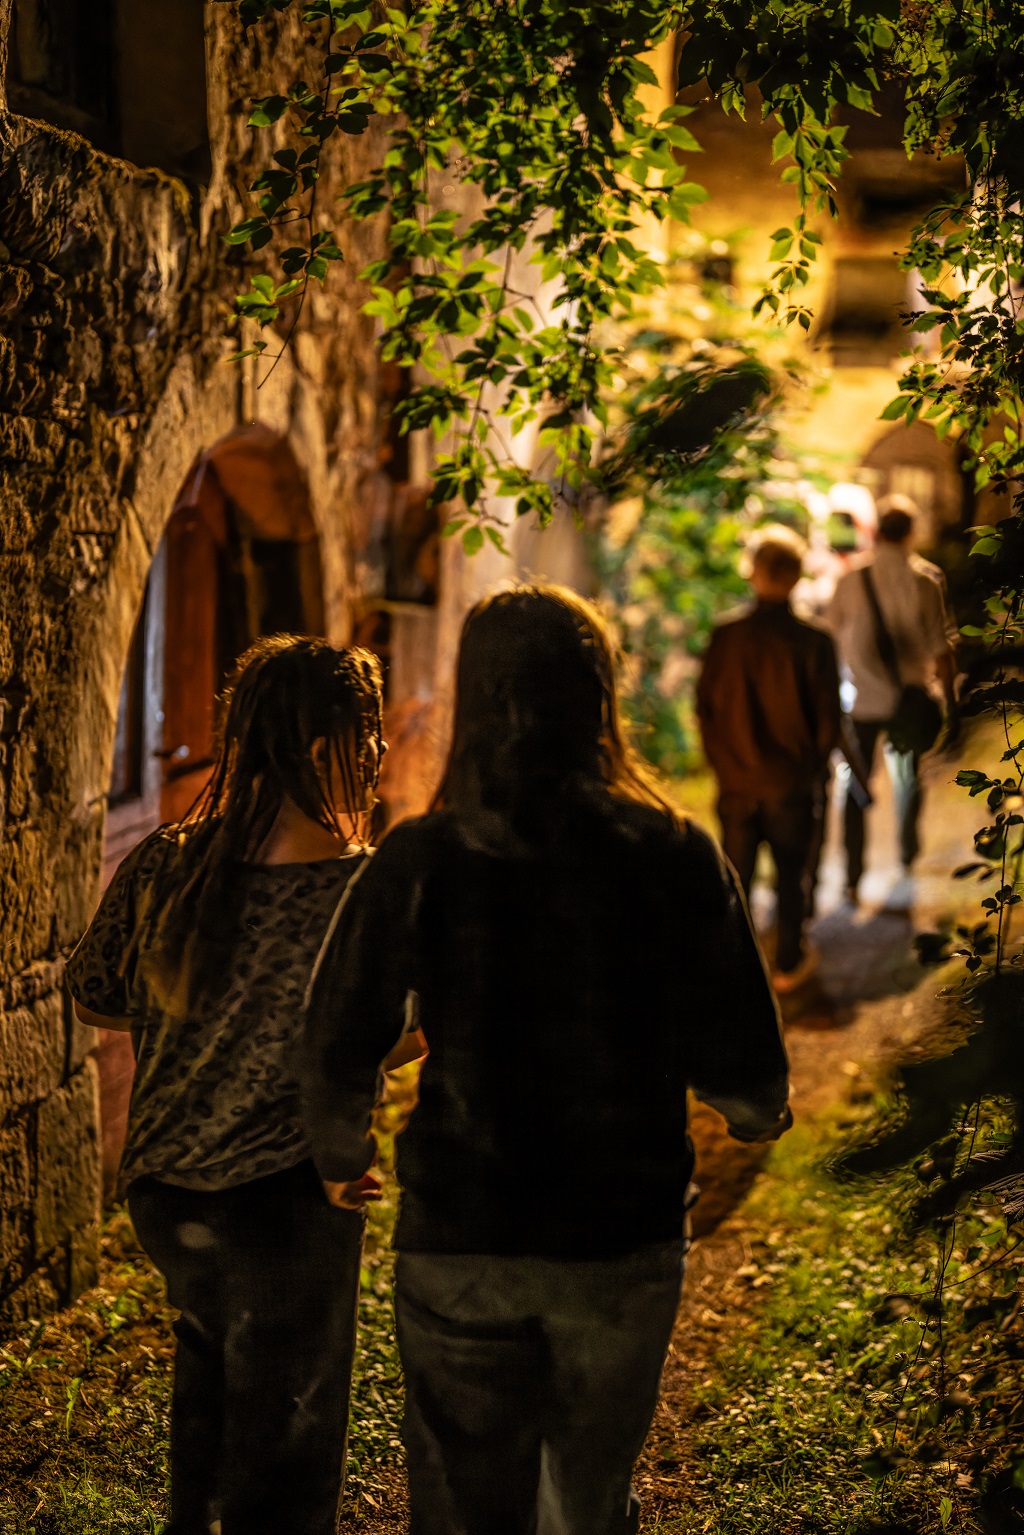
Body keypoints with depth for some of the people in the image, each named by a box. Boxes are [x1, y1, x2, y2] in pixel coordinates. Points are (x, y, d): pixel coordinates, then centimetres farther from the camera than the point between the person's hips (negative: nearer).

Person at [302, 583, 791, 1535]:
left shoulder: (417, 862, -9)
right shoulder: (674, 859, -9)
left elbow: (336, 1057, -7)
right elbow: (745, 1077, -9)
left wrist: (341, 1158, 14)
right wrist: (760, 1114, 15)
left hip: (456, 1241, 0)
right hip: (623, 1242, 1)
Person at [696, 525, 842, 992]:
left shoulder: (726, 634, -11)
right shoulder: (812, 642, -17)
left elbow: (705, 704, -1)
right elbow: (828, 717, -10)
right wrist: (815, 766, 8)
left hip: (736, 779, 2)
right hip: (792, 780, -2)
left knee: (735, 872, 16)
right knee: (793, 873, 15)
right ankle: (789, 963, 24)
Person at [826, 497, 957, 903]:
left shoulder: (851, 580, -10)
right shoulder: (925, 581, -11)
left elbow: (831, 637, 1)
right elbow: (940, 648, -7)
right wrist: (949, 698, 4)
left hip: (861, 700, -1)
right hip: (908, 698, 1)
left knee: (856, 786, 6)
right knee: (908, 778, 23)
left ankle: (853, 877, 0)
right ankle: (907, 854, 39)